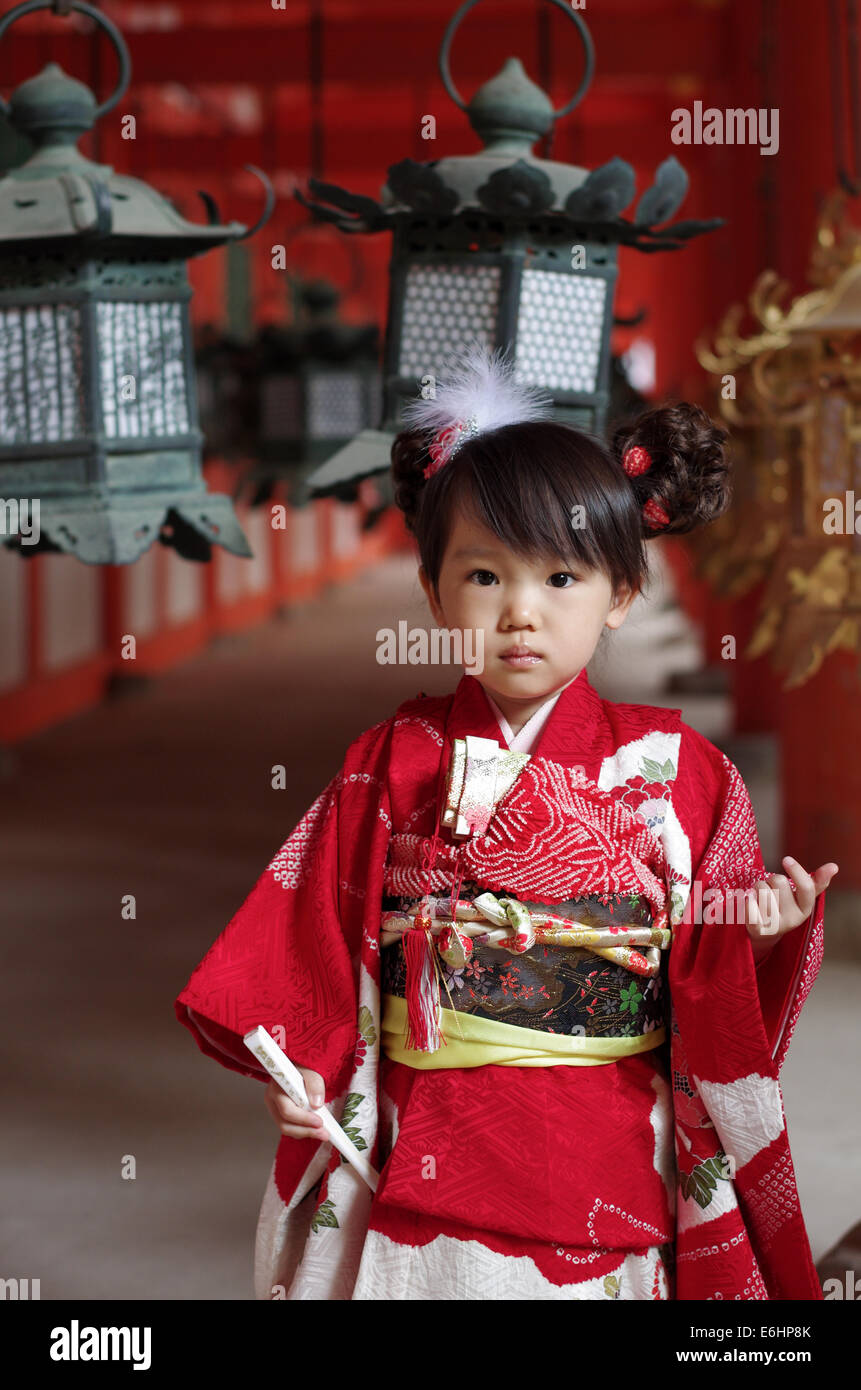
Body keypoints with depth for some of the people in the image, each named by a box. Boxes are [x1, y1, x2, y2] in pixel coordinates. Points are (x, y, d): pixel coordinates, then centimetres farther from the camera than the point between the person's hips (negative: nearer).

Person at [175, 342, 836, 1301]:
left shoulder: (671, 768, 0)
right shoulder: (393, 763, 2)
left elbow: (712, 967, 1)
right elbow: (320, 931, 6)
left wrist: (758, 928, -19)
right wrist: (296, 1063, -6)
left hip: (603, 1175, 0)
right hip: (423, 1152, 1)